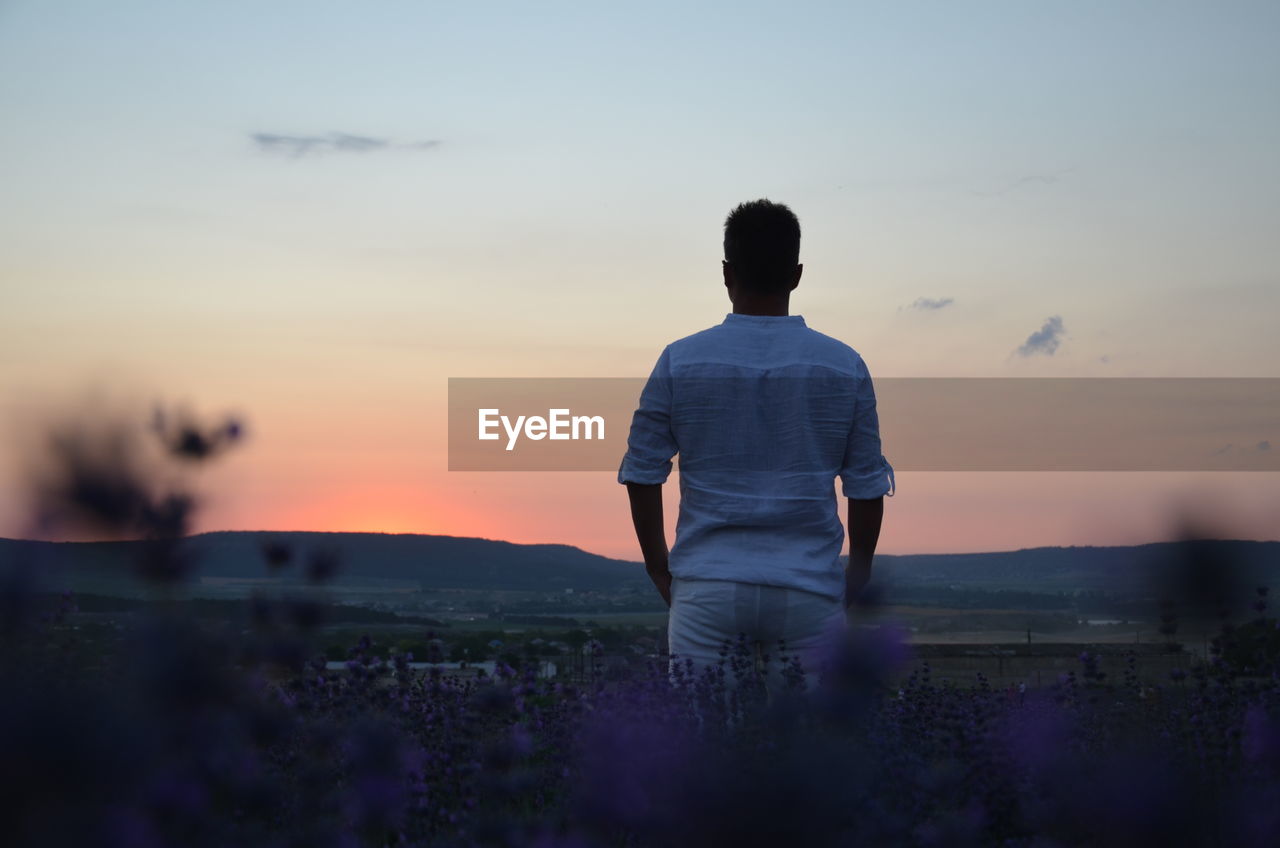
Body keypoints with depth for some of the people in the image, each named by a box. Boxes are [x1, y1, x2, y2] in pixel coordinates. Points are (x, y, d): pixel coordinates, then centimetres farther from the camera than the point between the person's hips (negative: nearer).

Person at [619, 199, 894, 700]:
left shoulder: (679, 362, -1)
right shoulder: (846, 367, 1)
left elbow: (642, 476, 3)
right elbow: (867, 488, 5)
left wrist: (660, 572, 14)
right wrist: (854, 583, 18)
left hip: (706, 589, 0)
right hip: (810, 592, 1)